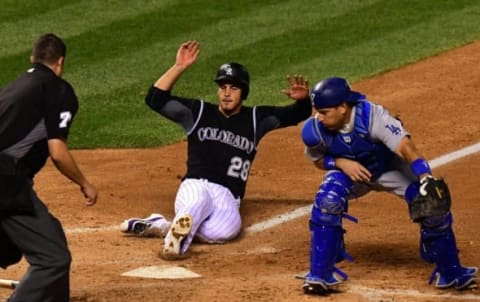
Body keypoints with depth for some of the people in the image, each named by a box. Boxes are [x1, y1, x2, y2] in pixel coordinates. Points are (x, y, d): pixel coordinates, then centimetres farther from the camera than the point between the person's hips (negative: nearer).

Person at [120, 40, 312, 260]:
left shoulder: (255, 119, 15)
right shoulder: (199, 112, 12)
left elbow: (297, 114, 11)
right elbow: (155, 99, 4)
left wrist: (302, 99, -13)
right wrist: (179, 67, -6)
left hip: (227, 199, 2)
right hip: (195, 187, -2)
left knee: (226, 230, -35)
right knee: (198, 200, -42)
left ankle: (164, 226, -23)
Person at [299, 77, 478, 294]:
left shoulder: (372, 116, -37)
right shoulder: (316, 129, -26)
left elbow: (405, 146, -45)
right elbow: (318, 160, -5)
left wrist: (426, 178, -60)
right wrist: (340, 163, -27)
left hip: (390, 168, -2)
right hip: (348, 171, 2)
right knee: (326, 203, -28)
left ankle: (450, 273, 4)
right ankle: (319, 275, -14)